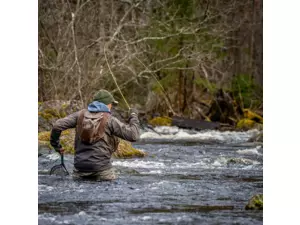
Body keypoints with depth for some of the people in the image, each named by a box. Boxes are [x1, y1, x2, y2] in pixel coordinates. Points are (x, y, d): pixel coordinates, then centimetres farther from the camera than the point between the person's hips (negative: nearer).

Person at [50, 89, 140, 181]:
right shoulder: (109, 119, -4)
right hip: (101, 167, -4)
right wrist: (133, 116, 10)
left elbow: (57, 126, 2)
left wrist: (55, 145, 17)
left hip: (80, 164, 4)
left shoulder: (81, 114, 7)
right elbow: (133, 135, -5)